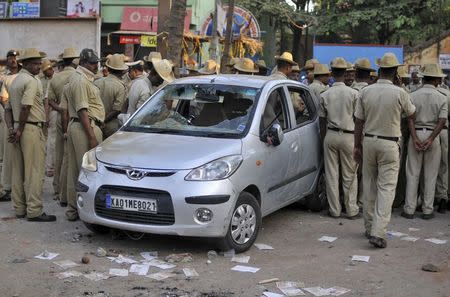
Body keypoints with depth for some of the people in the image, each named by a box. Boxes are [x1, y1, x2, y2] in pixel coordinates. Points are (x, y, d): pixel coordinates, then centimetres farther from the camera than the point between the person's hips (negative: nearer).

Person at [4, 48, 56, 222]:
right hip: (32, 129, -9)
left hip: (19, 130, 9)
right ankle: (34, 211, -4)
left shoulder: (15, 81, 18)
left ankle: (19, 208, 17)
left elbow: (8, 108, 15)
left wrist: (11, 128, 5)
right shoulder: (32, 81, -11)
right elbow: (26, 108, -20)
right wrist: (20, 130, -13)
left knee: (18, 171, 11)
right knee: (34, 171, -6)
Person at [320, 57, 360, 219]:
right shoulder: (353, 93, -7)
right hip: (348, 136, -2)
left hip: (330, 135, 2)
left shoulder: (324, 95, 0)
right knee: (350, 175, 7)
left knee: (331, 174, 8)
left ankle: (334, 210, 12)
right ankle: (351, 210, 11)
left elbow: (322, 121, 5)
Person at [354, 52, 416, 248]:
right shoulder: (399, 93, -10)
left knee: (369, 186, 14)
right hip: (389, 144, -3)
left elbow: (358, 122, 3)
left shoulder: (365, 92, -2)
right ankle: (378, 232, -11)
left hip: (368, 141, 4)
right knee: (387, 188, -2)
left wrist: (357, 146, 11)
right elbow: (411, 115, 7)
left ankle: (369, 228, 23)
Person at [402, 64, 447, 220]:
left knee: (412, 174, 6)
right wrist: (430, 139, -14)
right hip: (433, 136, 0)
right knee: (430, 175, 7)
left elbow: (410, 118, -10)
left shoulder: (413, 96, -1)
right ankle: (427, 210, 11)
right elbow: (442, 121, -11)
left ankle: (409, 209, 7)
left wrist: (415, 139, -14)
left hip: (416, 134, 1)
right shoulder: (442, 98, -1)